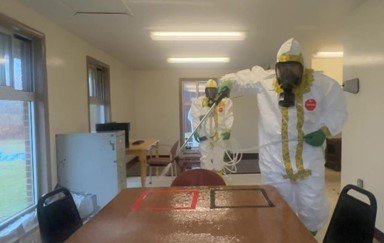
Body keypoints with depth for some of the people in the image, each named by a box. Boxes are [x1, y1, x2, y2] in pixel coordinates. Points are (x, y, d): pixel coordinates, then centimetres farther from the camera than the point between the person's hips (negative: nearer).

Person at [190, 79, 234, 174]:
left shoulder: (225, 102, 0)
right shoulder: (198, 102, 0)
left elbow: (228, 116, -2)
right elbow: (195, 117, -4)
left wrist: (228, 130, -10)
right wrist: (195, 131, -12)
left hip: (219, 134, 1)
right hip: (204, 134, 0)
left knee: (219, 157, 9)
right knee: (205, 157, 4)